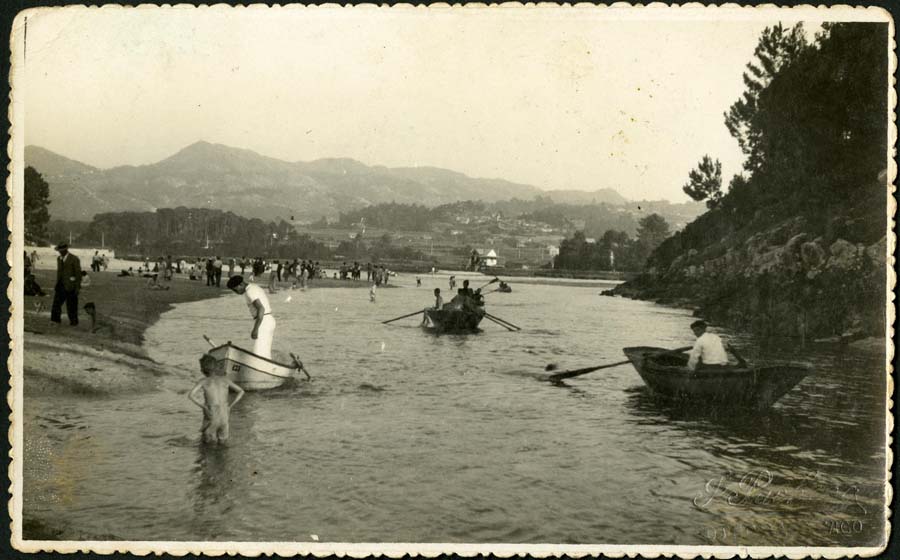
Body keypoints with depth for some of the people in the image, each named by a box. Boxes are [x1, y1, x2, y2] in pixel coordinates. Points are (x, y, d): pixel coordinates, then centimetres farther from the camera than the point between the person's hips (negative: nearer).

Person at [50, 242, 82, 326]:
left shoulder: (74, 259, -10)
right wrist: (57, 284, 18)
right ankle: (56, 320, 5)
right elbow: (59, 272, 19)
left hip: (70, 286, -6)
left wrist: (77, 287, -13)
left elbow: (78, 273, -10)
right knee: (57, 302, 0)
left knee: (71, 305, 1)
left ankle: (73, 321, 13)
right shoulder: (59, 259, 11)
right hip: (61, 285, 6)